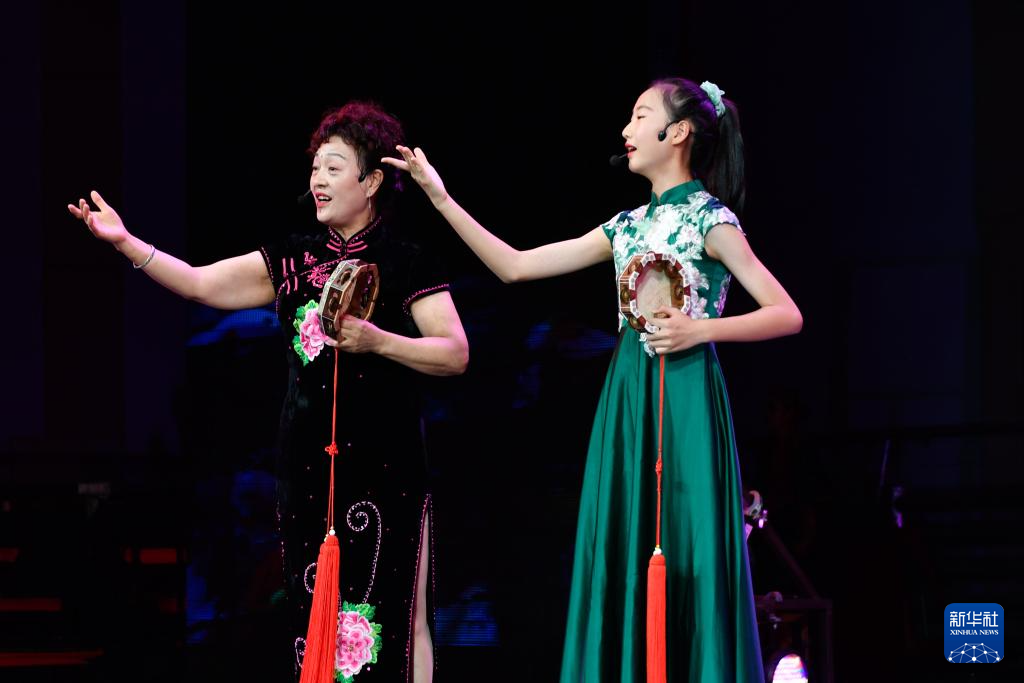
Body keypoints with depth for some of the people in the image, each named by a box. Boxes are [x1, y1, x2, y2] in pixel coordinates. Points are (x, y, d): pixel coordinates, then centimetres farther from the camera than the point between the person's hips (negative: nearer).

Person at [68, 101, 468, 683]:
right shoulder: (294, 259, 12)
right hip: (308, 464, 5)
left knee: (389, 614, -7)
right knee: (314, 610, 3)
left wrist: (377, 341, -19)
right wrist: (126, 243, -4)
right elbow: (201, 284, 7)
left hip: (384, 466, -5)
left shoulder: (406, 261, -2)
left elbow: (456, 354, -7)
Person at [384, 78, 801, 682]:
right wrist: (440, 197, 13)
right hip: (628, 403, 7)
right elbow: (515, 267, 15)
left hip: (684, 400, -7)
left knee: (685, 559, -8)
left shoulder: (709, 217, -3)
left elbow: (787, 315, -8)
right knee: (624, 562, 3)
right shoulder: (630, 224, 15)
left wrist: (700, 328, -17)